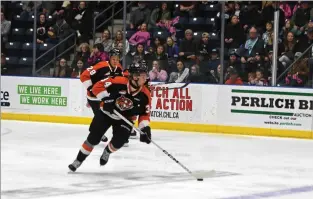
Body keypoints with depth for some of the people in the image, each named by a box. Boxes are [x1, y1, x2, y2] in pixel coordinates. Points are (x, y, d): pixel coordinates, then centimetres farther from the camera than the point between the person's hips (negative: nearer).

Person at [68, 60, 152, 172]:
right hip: (106, 113, -2)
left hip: (125, 119, 2)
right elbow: (97, 86, -22)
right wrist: (106, 98, -33)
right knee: (93, 138, -6)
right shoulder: (118, 82, -26)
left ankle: (107, 152, 21)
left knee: (119, 141, -15)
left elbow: (145, 114, -6)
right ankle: (78, 160, 10)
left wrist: (145, 128, -20)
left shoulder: (145, 94, -15)